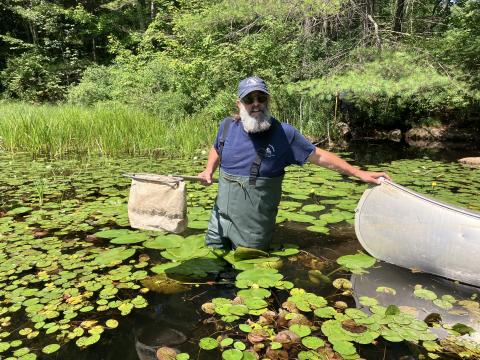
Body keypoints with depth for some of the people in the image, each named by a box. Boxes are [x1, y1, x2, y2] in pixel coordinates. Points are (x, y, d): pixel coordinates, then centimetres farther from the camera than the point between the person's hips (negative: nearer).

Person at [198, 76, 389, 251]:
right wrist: (209, 170, 0)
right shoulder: (227, 126, -1)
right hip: (221, 217, 4)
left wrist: (359, 173, -9)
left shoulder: (284, 133, -12)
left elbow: (319, 156, -6)